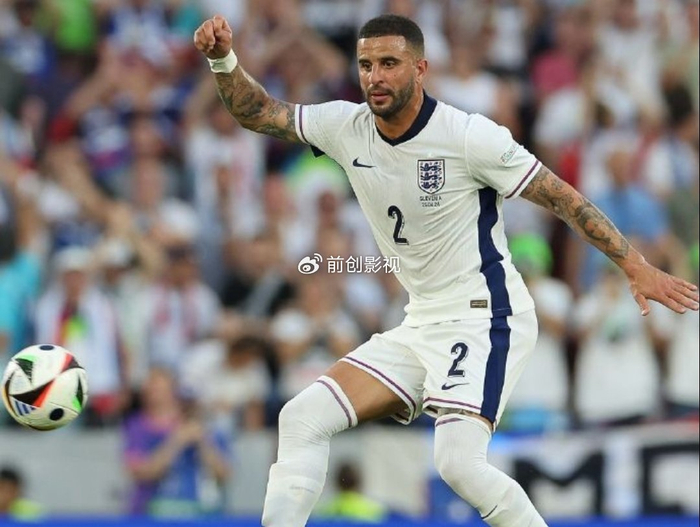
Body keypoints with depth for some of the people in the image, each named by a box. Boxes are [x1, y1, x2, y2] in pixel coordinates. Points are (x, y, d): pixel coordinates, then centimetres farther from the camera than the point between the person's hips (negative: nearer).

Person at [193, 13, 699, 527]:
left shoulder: (468, 136, -16)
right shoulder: (347, 128, 1)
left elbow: (562, 197, -10)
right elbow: (258, 112, 8)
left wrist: (637, 267, -12)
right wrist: (224, 59, -12)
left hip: (484, 318, -7)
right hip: (420, 326, 7)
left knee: (459, 461, -26)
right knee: (303, 419, -2)